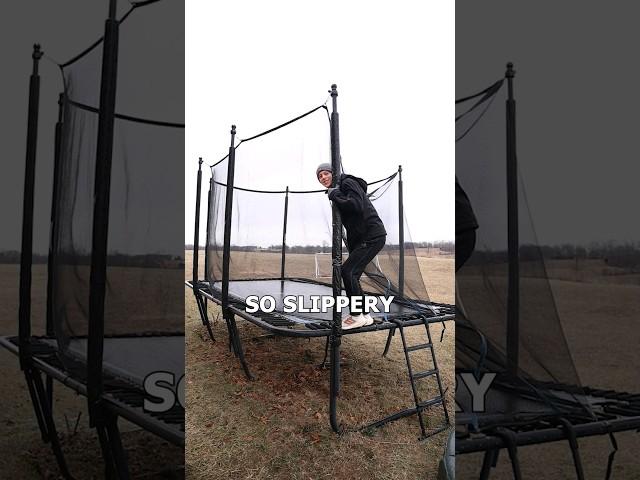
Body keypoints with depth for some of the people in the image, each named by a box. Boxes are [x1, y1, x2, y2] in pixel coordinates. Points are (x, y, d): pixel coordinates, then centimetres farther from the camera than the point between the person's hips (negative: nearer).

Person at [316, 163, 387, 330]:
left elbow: (357, 206, -27)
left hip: (373, 236, -10)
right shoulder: (336, 191, 18)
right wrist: (351, 249, 18)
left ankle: (356, 316, -7)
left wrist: (334, 195, -15)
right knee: (352, 275, 8)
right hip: (360, 238, 10)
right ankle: (365, 316, 18)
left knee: (347, 271, -16)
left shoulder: (348, 183, -9)